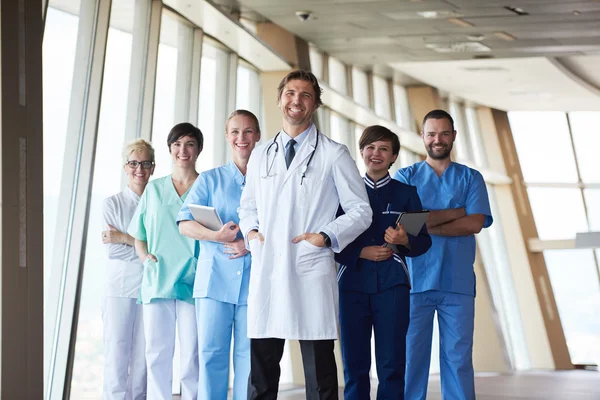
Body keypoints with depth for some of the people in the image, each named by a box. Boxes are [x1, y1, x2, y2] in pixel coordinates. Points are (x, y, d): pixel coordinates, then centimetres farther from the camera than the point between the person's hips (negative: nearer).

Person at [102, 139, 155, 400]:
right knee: (117, 352, -2)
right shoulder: (112, 204, 7)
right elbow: (112, 250, -4)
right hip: (120, 287, -1)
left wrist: (124, 238, -9)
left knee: (144, 355, 3)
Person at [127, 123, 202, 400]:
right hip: (157, 280, 2)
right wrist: (146, 257, 0)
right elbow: (138, 235, 19)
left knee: (192, 353, -2)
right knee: (157, 351, 2)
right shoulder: (154, 189, 15)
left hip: (193, 281, -2)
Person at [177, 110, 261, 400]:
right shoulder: (210, 179, 11)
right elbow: (184, 223, 2)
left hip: (254, 281, 0)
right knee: (211, 352, -1)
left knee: (248, 355, 1)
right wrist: (216, 236, -16)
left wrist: (252, 244, -11)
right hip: (215, 278, 0)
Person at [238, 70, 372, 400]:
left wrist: (326, 236, -9)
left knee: (319, 371, 2)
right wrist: (250, 231, 6)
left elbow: (360, 211, 4)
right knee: (260, 367, 7)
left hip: (311, 271, -3)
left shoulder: (334, 154, 4)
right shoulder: (261, 155, 17)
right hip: (266, 269, 4)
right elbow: (247, 205, 26)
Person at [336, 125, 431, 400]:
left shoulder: (406, 193, 9)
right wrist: (361, 252, -9)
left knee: (392, 365, -1)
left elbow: (424, 241, 5)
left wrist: (404, 241, -15)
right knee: (354, 365, 4)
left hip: (392, 285, -1)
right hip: (353, 284, 1)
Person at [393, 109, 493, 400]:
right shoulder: (405, 177, 8)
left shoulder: (471, 178, 10)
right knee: (412, 355, 2)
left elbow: (475, 223, -5)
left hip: (458, 283, 1)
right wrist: (458, 211, -5)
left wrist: (426, 224, -10)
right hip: (415, 281, 0)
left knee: (458, 357, 2)